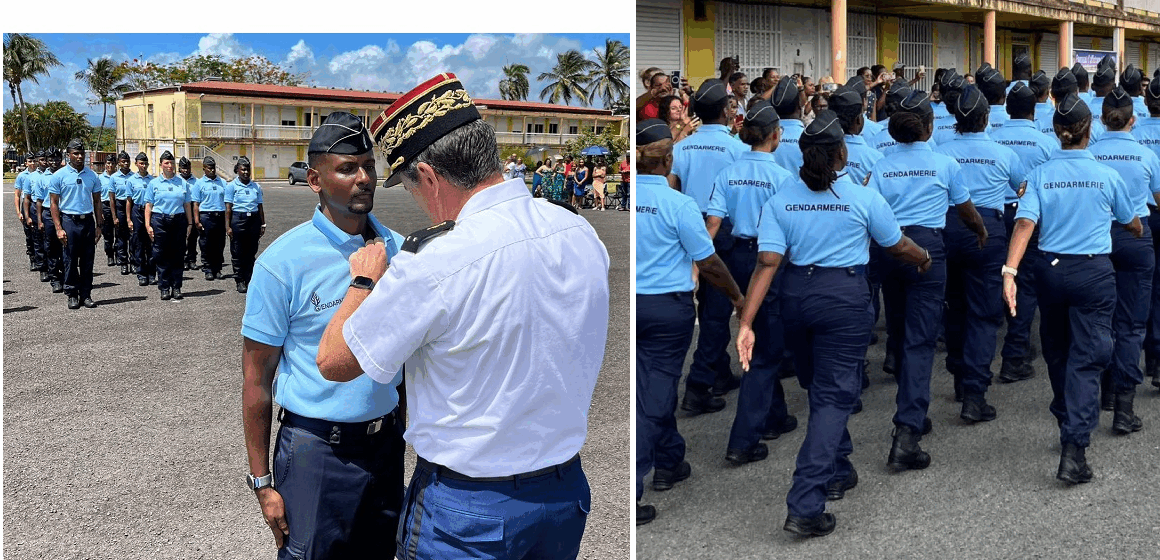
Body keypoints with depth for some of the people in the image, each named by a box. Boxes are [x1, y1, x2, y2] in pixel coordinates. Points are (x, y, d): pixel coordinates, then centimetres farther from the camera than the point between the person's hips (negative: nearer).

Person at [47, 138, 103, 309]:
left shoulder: (92, 176, 8)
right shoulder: (59, 175, -1)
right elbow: (54, 203, -1)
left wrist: (99, 225, 7)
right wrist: (59, 229, -8)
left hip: (88, 221, 3)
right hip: (69, 220, -3)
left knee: (87, 260, 5)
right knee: (70, 261, 1)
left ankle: (86, 294, 12)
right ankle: (72, 295, 9)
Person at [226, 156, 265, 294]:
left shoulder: (256, 186, 12)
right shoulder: (232, 186, 1)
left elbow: (260, 206, 14)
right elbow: (228, 208, -3)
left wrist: (263, 224, 9)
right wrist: (228, 226, -9)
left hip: (254, 219, 3)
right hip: (238, 219, -3)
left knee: (251, 252, 5)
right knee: (237, 252, 0)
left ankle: (249, 280, 13)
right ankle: (239, 281, 7)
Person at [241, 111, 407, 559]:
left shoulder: (397, 249, 1)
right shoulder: (282, 263, -13)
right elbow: (256, 379, -9)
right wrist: (262, 483, -8)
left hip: (386, 442, 5)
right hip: (317, 451, -4)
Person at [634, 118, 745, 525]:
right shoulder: (679, 205, -15)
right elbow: (708, 264, -8)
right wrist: (736, 296, 8)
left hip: (631, 305, 5)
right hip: (668, 308, -5)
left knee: (659, 385, 21)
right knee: (654, 394, 2)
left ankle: (670, 463, 39)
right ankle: (629, 494, 3)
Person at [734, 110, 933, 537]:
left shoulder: (779, 200, -2)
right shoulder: (864, 198, -7)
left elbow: (767, 263, -11)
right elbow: (899, 247, 7)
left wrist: (746, 323, -13)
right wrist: (925, 259, 30)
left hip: (796, 296, 4)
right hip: (845, 298, -4)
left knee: (818, 387, 22)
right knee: (834, 396, -2)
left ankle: (838, 469, 41)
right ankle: (804, 508, -8)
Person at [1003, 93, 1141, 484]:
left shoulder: (1040, 175, -3)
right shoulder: (1107, 176, -3)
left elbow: (1025, 223, -16)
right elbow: (1132, 224, 12)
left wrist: (1009, 271, -22)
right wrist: (1140, 233, 36)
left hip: (1051, 269, 2)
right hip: (1094, 272, -2)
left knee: (1057, 352, 20)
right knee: (1086, 358, -3)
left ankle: (1069, 425, 38)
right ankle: (1073, 448, -14)